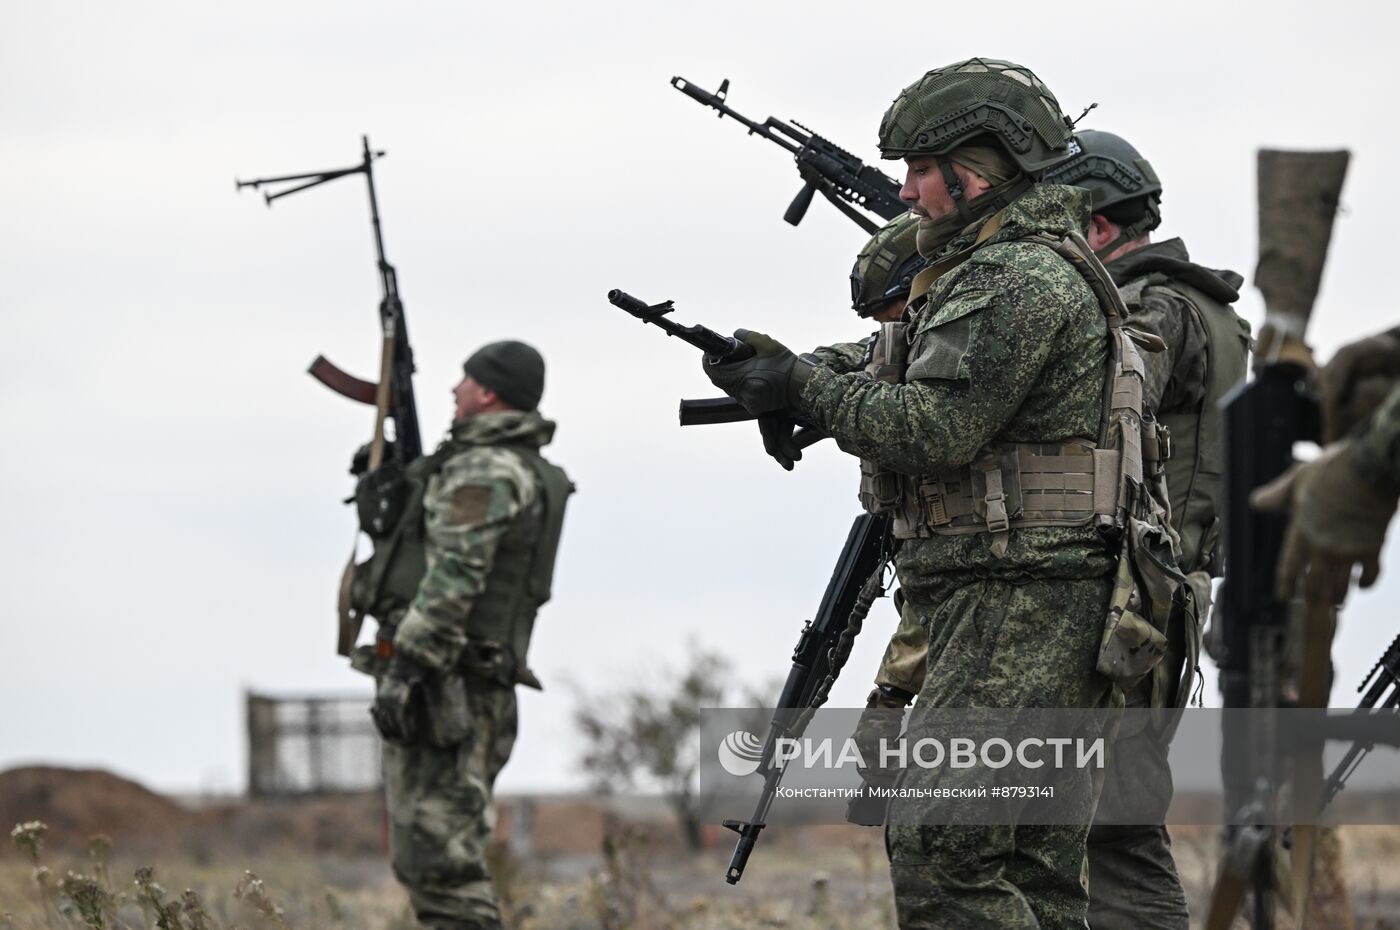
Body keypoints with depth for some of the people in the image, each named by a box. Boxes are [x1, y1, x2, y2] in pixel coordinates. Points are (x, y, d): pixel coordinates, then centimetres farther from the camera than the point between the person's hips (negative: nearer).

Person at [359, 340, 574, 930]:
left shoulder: (484, 471, -12)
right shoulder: (529, 473, 20)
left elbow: (453, 578, -22)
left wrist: (403, 669, -25)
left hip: (442, 689, -10)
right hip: (481, 694, 10)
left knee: (437, 859, -13)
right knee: (428, 859, 13)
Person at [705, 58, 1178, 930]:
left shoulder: (1016, 279, -12)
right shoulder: (1030, 270, 23)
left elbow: (935, 427, -19)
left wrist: (805, 386, -8)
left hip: (1019, 602, -11)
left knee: (940, 853, -14)